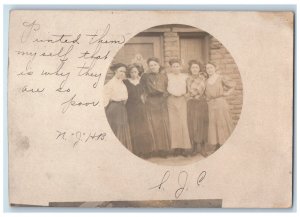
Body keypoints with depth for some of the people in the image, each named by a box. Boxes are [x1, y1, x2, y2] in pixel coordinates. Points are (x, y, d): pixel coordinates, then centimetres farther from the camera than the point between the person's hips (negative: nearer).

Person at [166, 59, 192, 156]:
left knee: (183, 122, -7)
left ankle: (185, 146, -4)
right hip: (171, 100, 0)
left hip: (182, 100, 0)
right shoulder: (168, 76, 6)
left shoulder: (185, 76, 10)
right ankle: (177, 147, 1)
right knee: (173, 123, -2)